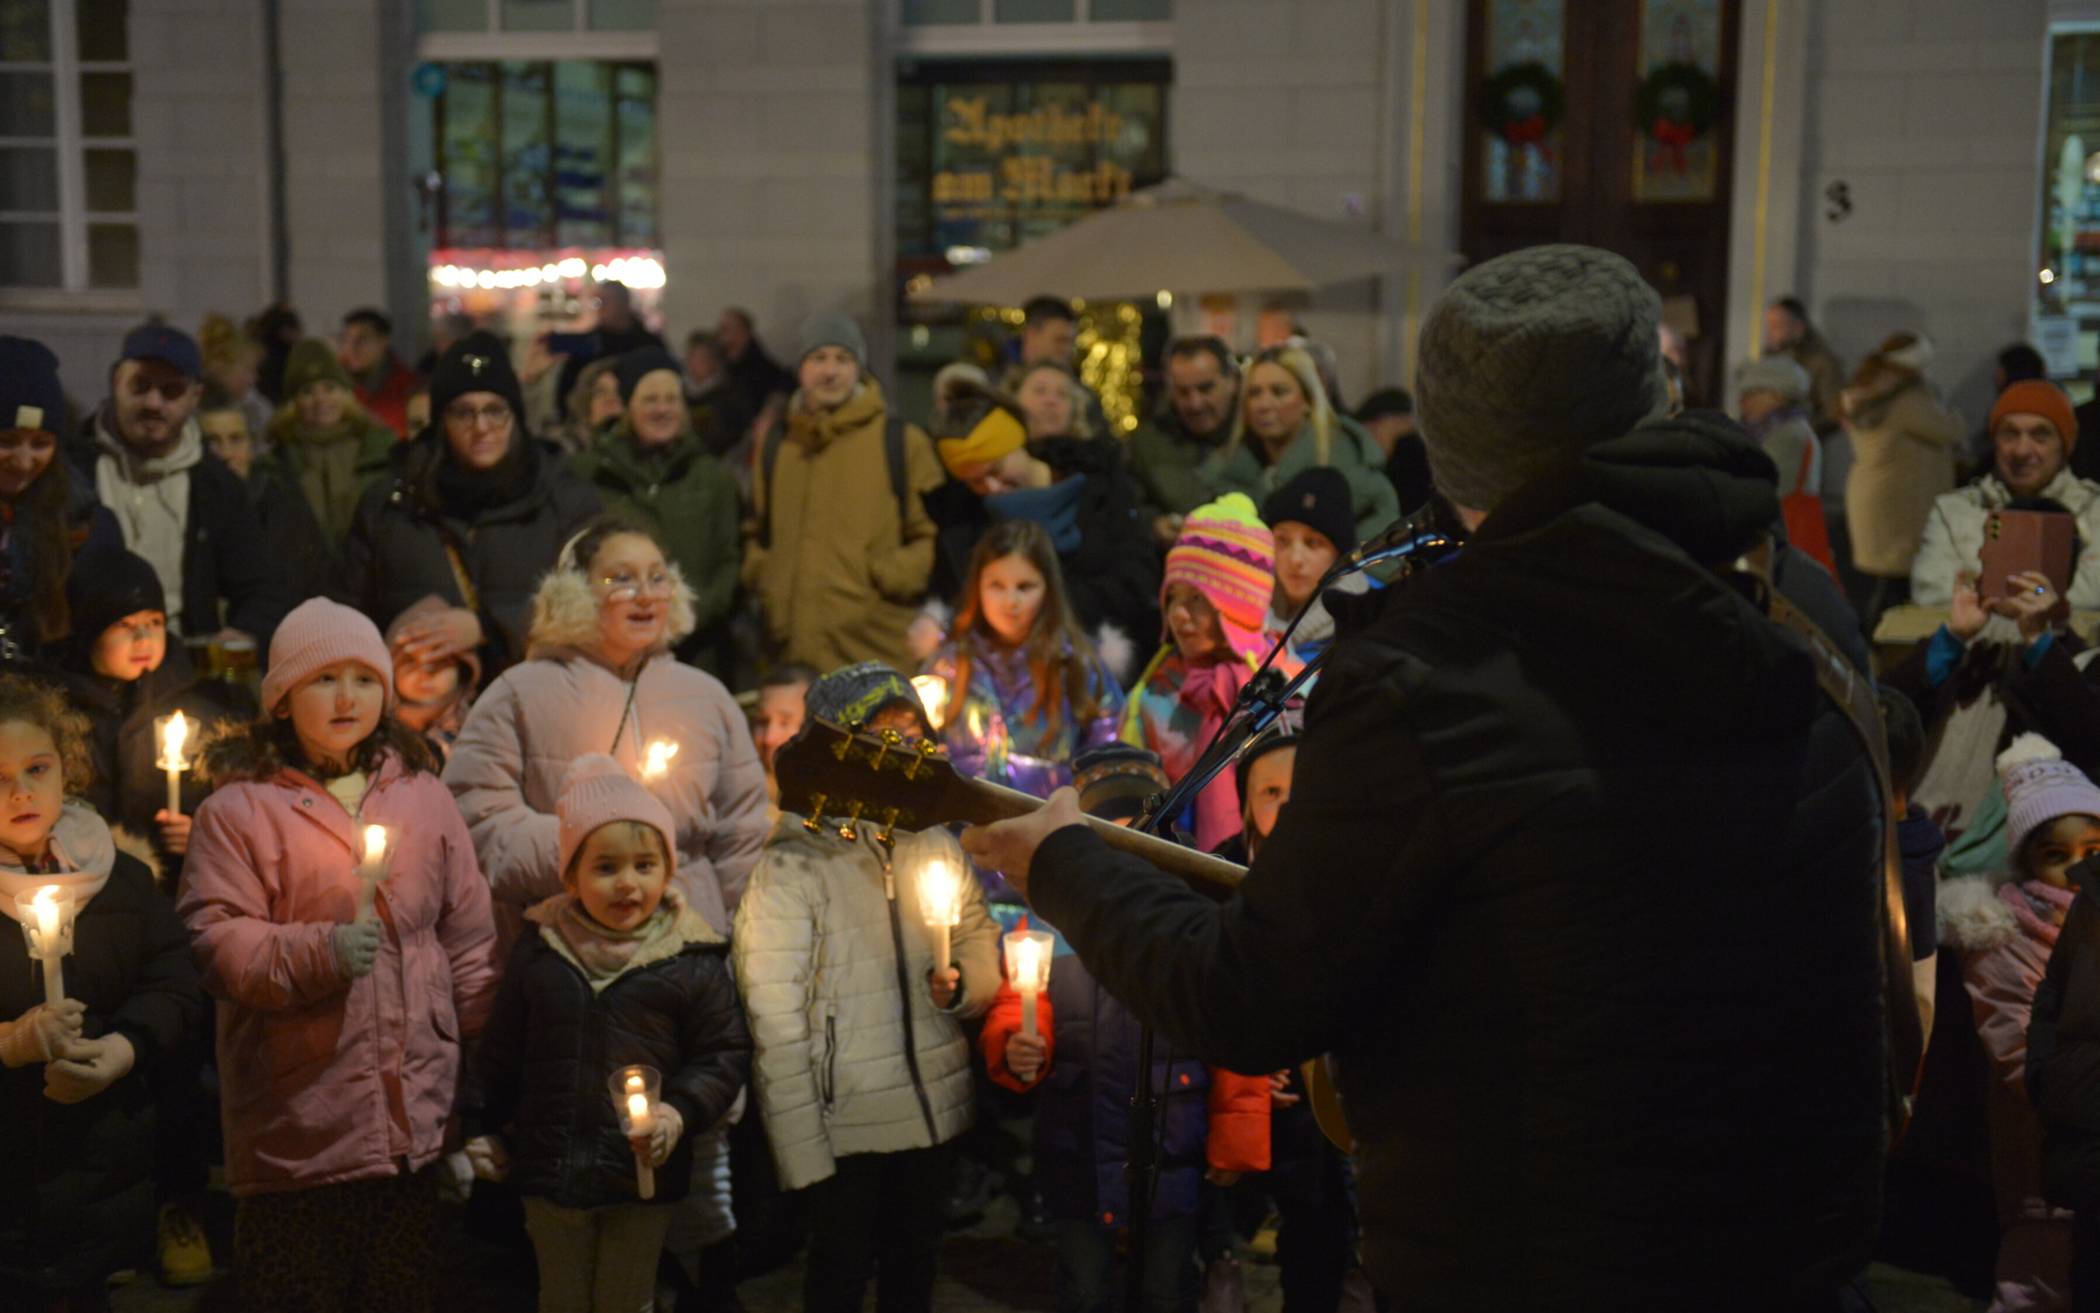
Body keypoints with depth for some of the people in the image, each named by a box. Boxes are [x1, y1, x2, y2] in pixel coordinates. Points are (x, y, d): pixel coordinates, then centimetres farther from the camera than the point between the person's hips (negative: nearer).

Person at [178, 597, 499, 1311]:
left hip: (416, 1131, 3)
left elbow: (470, 947, 11)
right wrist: (316, 953, -23)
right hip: (296, 1137, -3)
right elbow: (215, 943, -7)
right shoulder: (240, 806, -1)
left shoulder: (423, 796, 10)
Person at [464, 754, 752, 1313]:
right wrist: (484, 1127, 11)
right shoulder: (538, 952, -1)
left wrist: (681, 1111, -18)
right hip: (551, 1164, 2)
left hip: (646, 1170, -2)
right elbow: (500, 1050, 8)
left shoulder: (693, 962, -8)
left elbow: (725, 1054, -4)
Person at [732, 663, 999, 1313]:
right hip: (847, 1127, -5)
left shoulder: (937, 847, 4)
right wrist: (803, 1150, -17)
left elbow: (986, 957, 11)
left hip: (934, 1114, 5)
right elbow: (775, 1022, -16)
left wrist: (961, 984, -12)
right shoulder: (792, 867, -14)